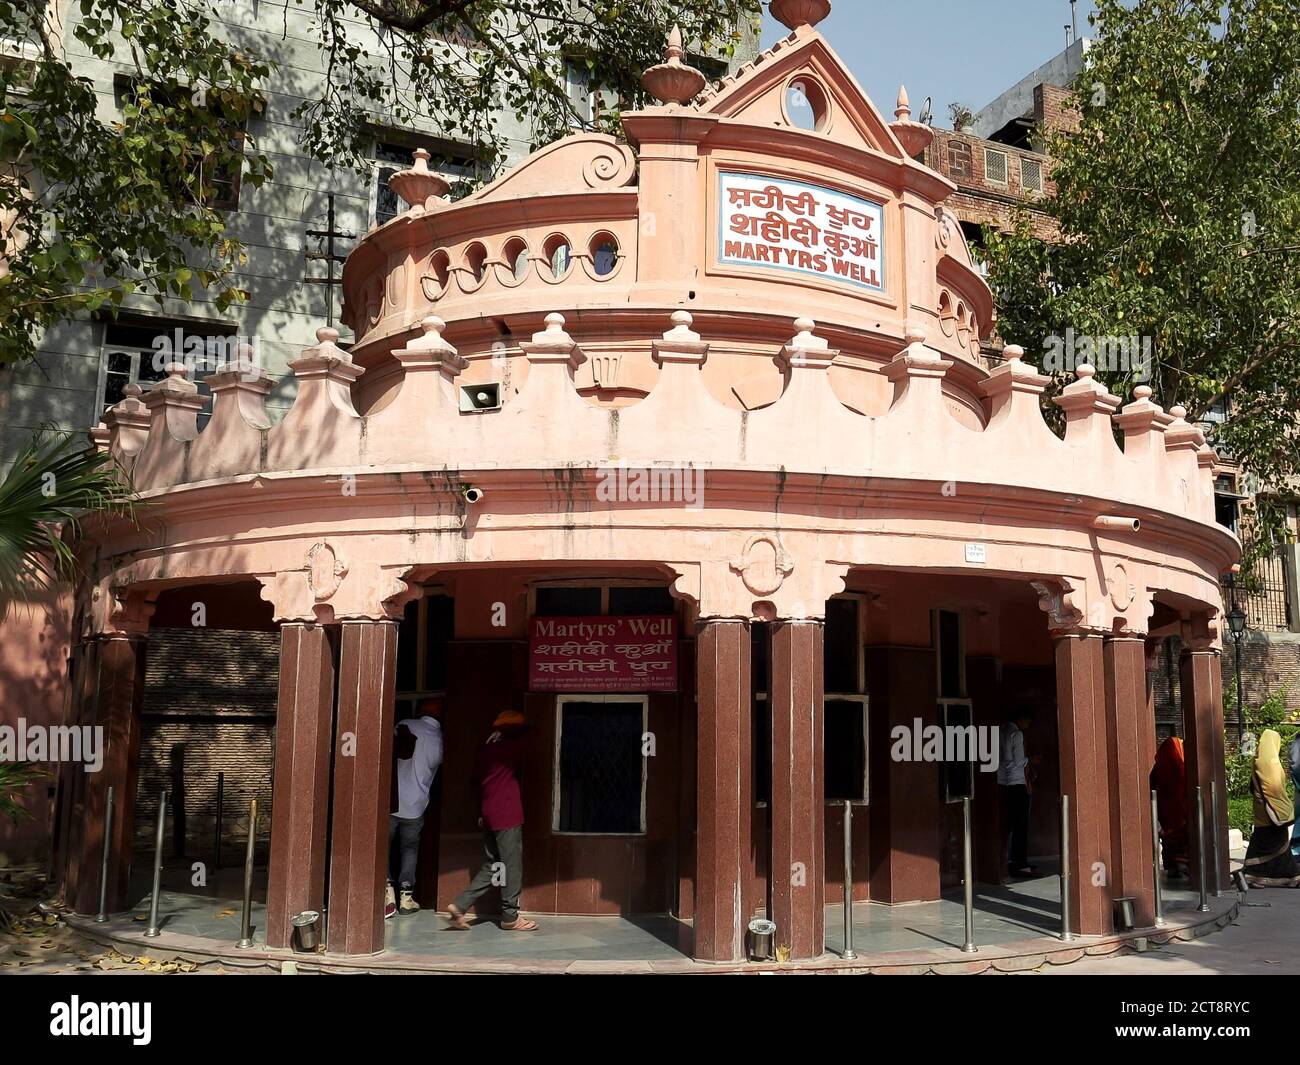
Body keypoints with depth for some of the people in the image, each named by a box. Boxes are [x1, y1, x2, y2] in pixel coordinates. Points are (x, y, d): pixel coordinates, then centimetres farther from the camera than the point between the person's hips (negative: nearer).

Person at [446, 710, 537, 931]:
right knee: (512, 865, -1)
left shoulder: (485, 749, 13)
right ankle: (511, 917, 2)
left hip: (488, 814, 7)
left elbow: (477, 779, 16)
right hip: (508, 814, -7)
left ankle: (460, 905, 6)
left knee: (492, 864, 14)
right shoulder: (513, 746, -7)